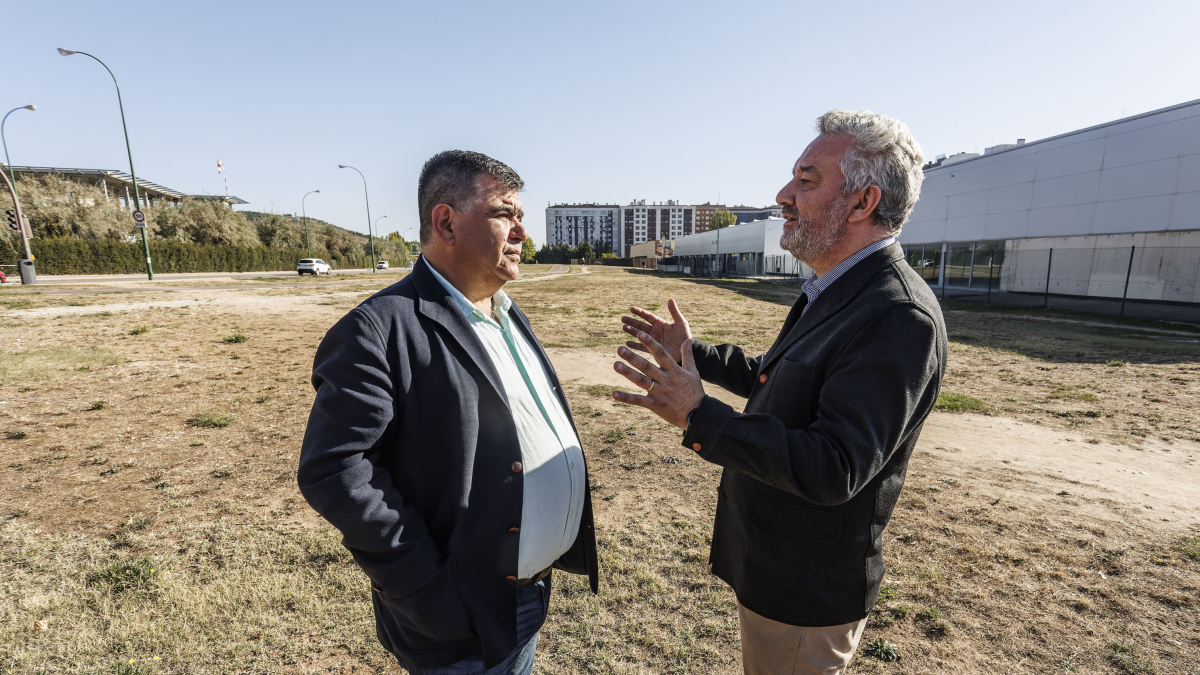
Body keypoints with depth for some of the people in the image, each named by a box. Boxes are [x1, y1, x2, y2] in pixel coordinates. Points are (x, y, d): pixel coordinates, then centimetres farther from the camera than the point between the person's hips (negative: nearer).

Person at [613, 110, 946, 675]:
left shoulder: (899, 317, -27)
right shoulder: (833, 293, 5)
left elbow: (834, 470, -32)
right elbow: (773, 379, 15)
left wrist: (698, 416, -35)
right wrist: (692, 351, 10)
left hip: (804, 595, -9)